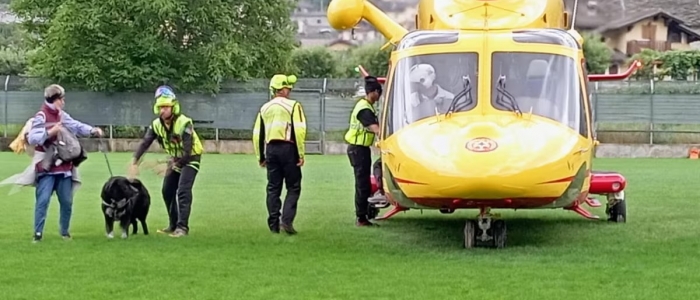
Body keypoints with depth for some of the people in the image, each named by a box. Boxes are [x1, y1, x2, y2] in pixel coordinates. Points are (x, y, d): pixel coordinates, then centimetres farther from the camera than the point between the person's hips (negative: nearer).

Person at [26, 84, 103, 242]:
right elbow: (32, 138, -19)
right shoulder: (41, 117, -12)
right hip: (46, 167, -7)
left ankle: (65, 231, 22)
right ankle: (38, 233, -5)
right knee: (43, 200, -10)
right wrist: (50, 132, -28)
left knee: (67, 201, 10)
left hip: (64, 166, 7)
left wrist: (93, 130, -6)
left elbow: (77, 126, 10)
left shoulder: (63, 116, 9)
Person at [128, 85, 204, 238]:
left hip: (190, 158, -7)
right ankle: (173, 225, 21)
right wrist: (135, 161, -26)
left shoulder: (184, 123, -29)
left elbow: (187, 151, -31)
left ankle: (182, 227, -17)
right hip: (176, 159, 7)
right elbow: (145, 143, -14)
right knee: (167, 191, 7)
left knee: (183, 191, -19)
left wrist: (174, 165, -34)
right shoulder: (157, 124, -9)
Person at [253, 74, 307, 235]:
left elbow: (257, 134, 11)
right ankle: (286, 220, -10)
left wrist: (261, 157, 18)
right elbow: (299, 131, -14)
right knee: (293, 188, 4)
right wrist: (301, 154, -10)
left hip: (271, 149, 5)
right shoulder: (293, 105, -5)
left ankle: (273, 224, 11)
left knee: (273, 188, 11)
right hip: (288, 149, -5)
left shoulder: (264, 108, 11)